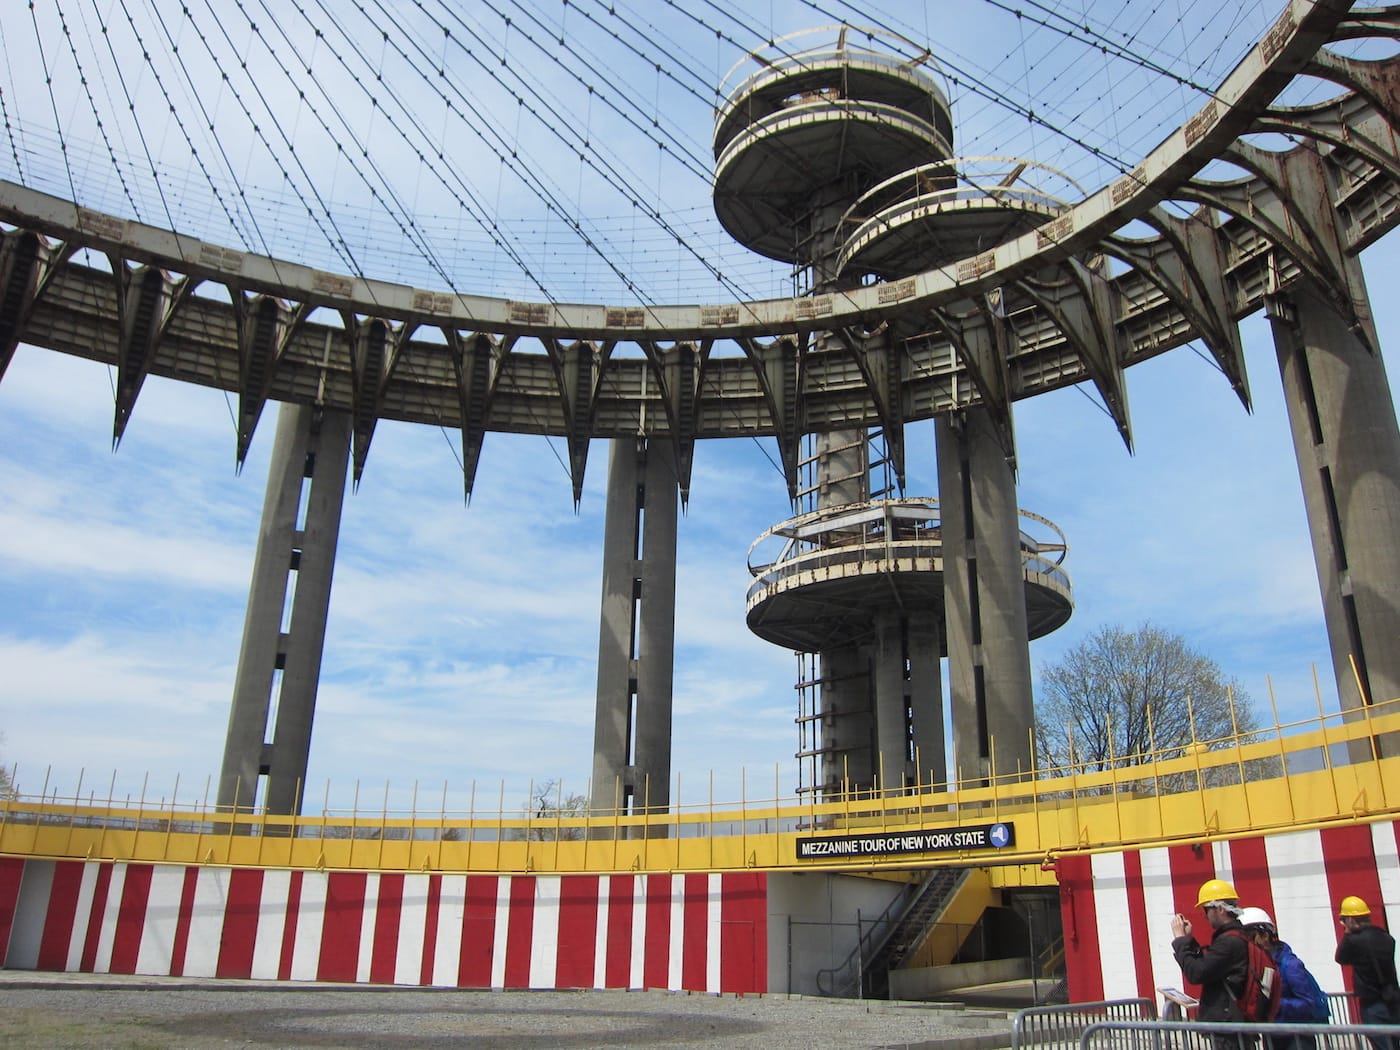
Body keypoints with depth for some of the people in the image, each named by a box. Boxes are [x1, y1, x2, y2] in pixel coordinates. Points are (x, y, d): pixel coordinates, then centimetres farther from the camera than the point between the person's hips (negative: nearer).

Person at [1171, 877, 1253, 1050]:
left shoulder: (1229, 941, -21)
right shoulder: (1236, 936, 13)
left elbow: (1196, 974, -22)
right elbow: (1207, 965, 17)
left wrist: (1180, 939, -13)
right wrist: (1189, 940, 7)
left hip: (1227, 1023, -10)